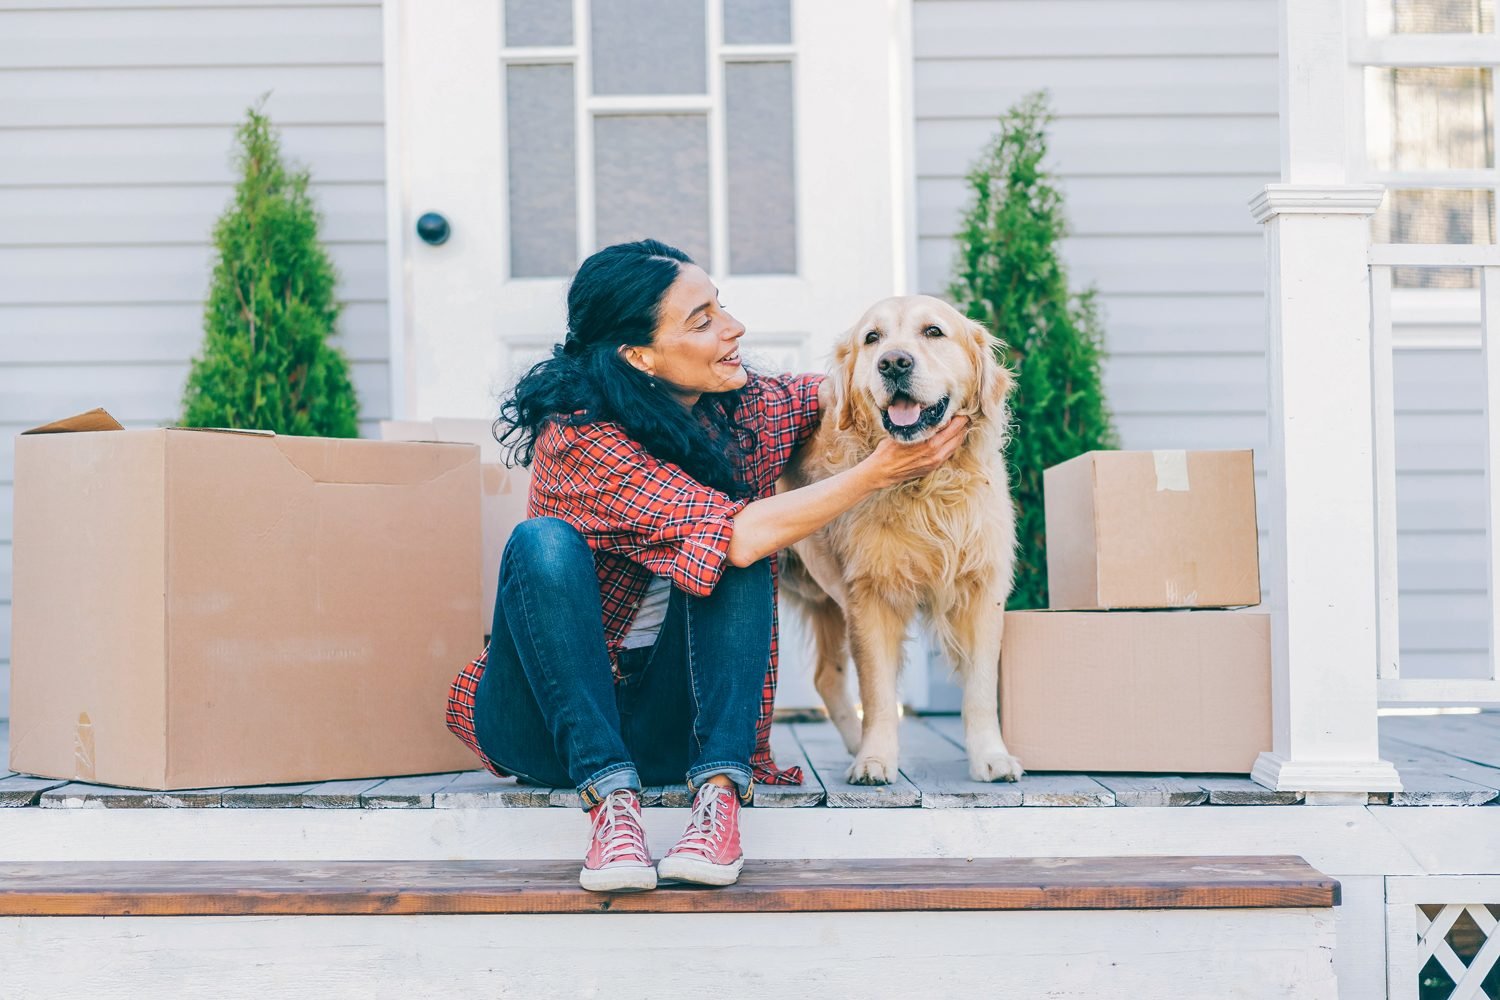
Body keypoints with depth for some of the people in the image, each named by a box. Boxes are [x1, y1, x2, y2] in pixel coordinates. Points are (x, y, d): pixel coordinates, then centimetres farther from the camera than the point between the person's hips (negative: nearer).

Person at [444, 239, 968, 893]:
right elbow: (740, 534, -29)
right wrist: (879, 472, -24)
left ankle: (719, 791, -31)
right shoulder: (581, 438, -20)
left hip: (673, 727, 4)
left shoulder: (747, 411, -2)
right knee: (545, 541, -30)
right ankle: (610, 800, -35)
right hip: (550, 712, -4)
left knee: (737, 562, -21)